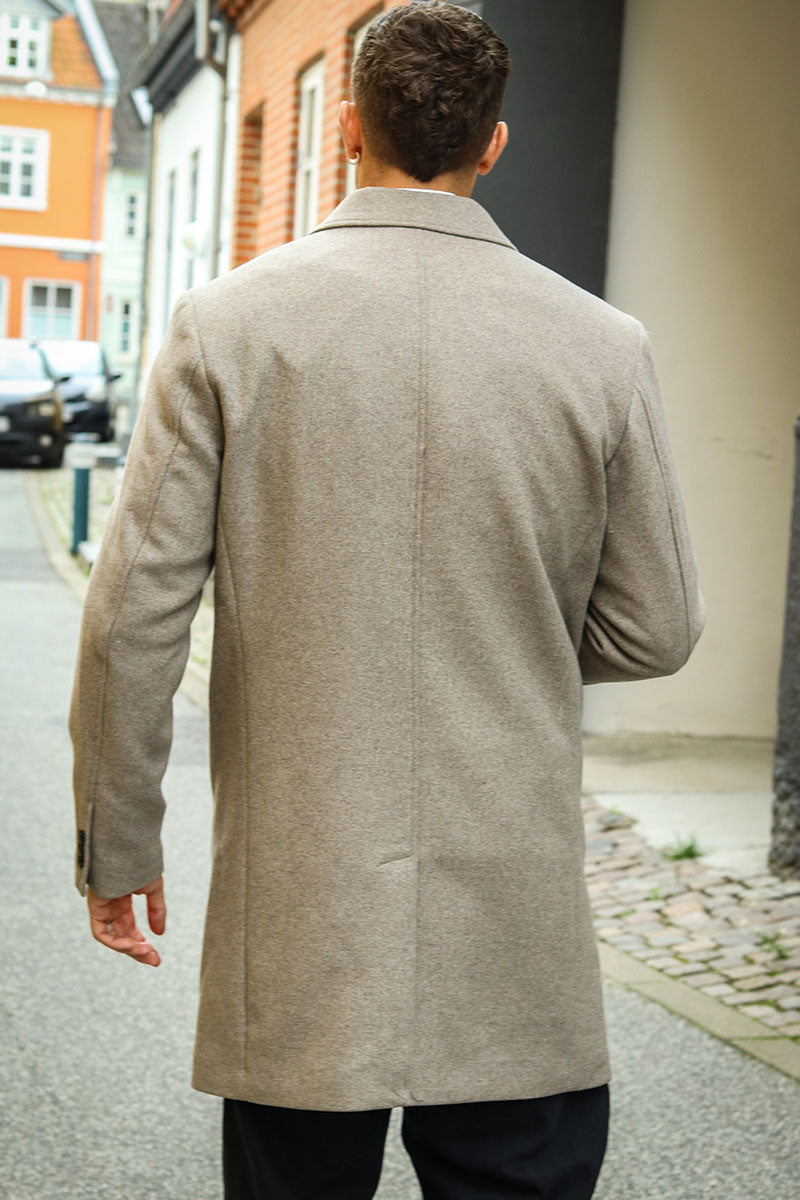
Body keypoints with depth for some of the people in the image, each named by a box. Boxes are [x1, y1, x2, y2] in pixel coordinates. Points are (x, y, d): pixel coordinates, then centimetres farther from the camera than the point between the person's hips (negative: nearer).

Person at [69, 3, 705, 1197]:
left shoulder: (229, 321, -5)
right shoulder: (603, 347, -3)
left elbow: (135, 616, -6)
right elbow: (654, 632, 3)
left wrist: (117, 843, 6)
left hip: (297, 928, 0)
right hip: (518, 939, 1)